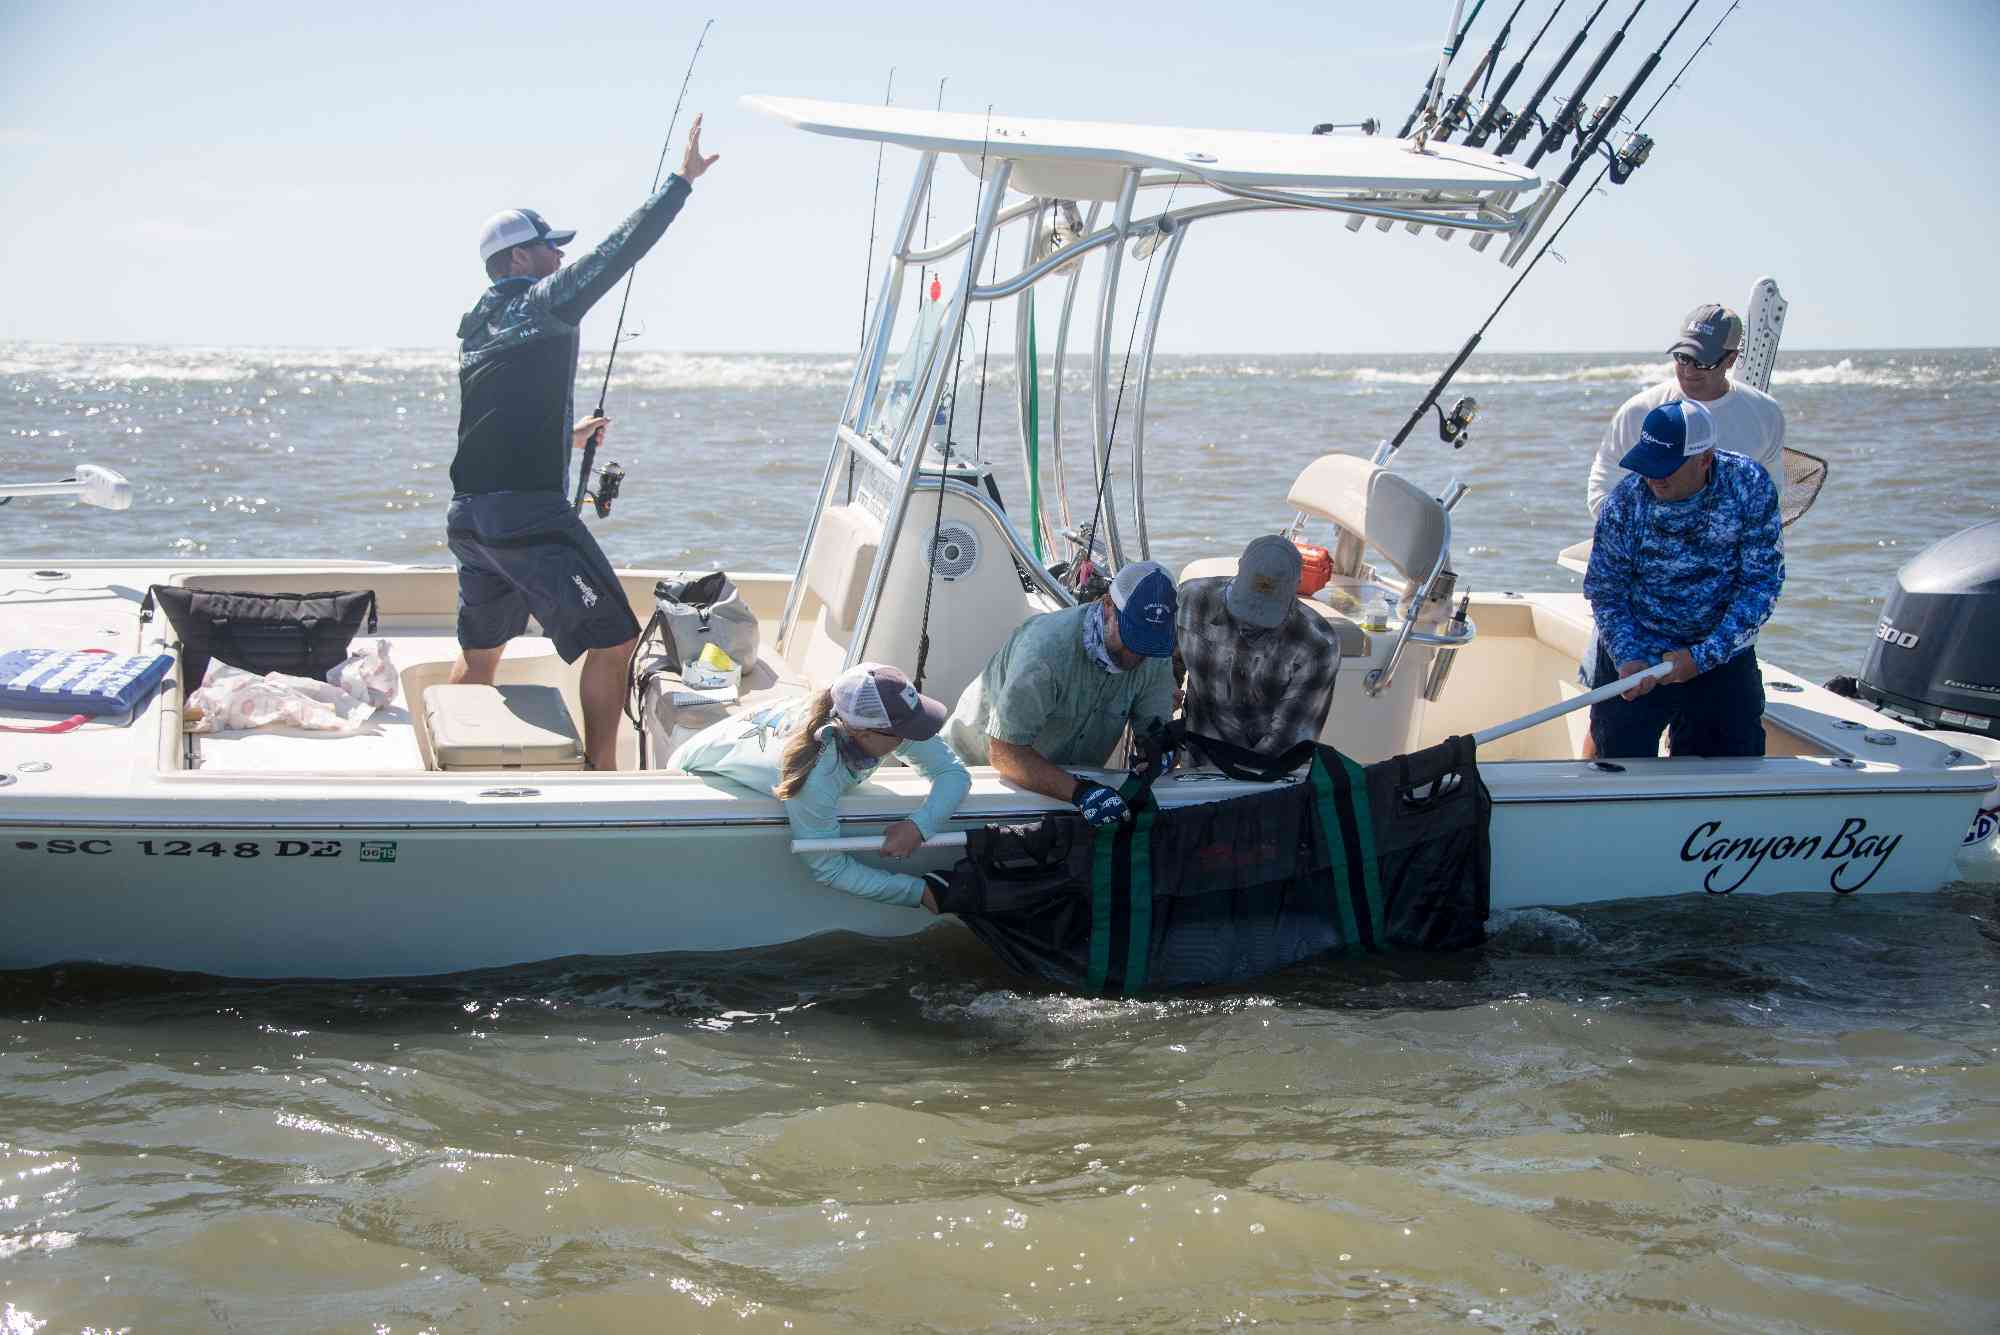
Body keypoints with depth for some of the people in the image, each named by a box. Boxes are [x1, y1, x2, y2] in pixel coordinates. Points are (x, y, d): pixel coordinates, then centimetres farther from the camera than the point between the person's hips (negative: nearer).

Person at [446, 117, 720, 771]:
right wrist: (681, 181, -8)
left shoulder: (476, 329, 19)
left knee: (479, 655, 21)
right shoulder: (542, 303, -5)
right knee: (611, 641, -4)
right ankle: (600, 773, -4)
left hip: (468, 514, 9)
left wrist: (565, 436, 41)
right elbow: (617, 250, -11)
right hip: (530, 513, -9)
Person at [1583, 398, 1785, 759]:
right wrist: (1629, 659, -23)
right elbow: (1604, 592, -7)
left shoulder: (1751, 487, -16)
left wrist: (1703, 657, -20)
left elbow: (1763, 583, -13)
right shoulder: (1625, 501, -15)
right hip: (1635, 653, -1)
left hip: (1722, 659, 1)